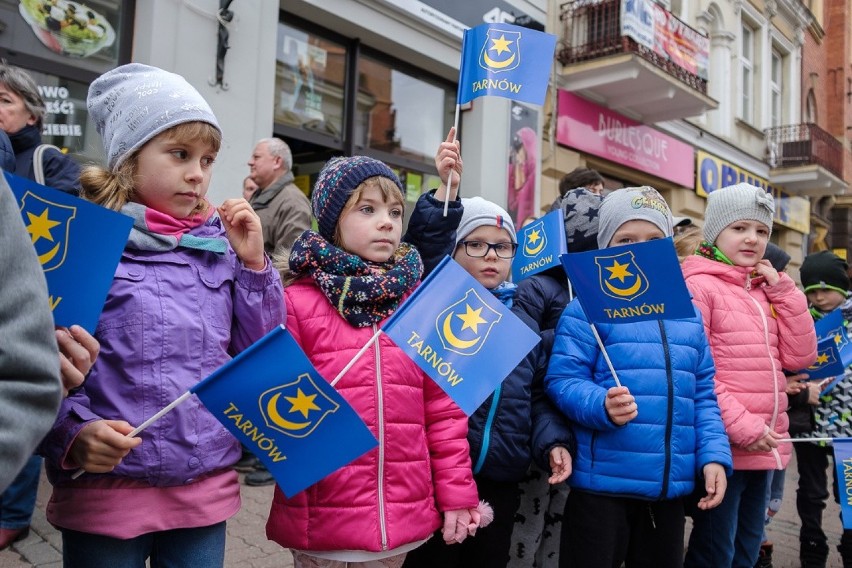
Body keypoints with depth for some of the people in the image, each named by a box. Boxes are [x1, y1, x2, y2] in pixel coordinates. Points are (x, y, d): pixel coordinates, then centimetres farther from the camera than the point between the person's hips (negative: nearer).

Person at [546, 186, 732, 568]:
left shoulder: (688, 315, 11)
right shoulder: (587, 308, -7)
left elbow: (703, 394, 13)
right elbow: (562, 381, -13)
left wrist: (713, 455, 2)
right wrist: (602, 406, -31)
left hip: (671, 485, 6)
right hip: (602, 483, -5)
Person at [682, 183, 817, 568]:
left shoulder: (765, 290, 12)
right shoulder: (698, 286, -11)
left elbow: (799, 356, 5)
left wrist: (782, 290, 0)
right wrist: (741, 427, -19)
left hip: (763, 446, 8)